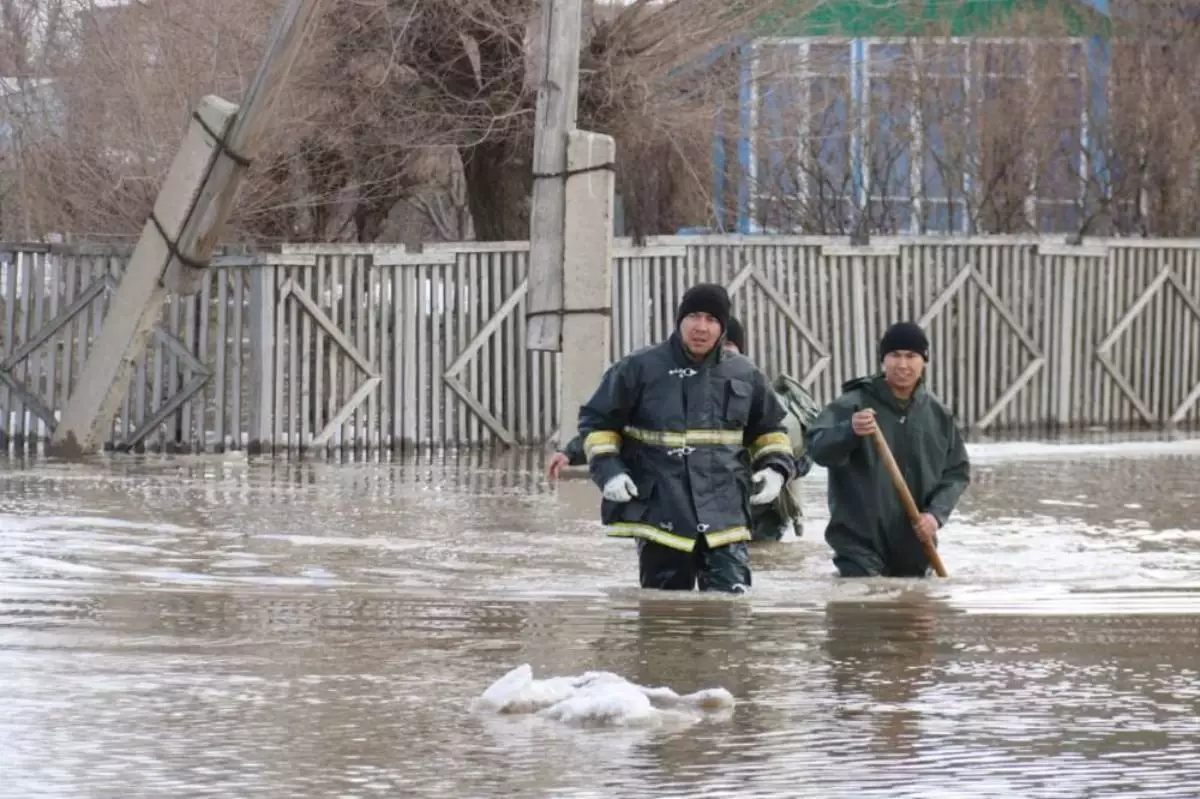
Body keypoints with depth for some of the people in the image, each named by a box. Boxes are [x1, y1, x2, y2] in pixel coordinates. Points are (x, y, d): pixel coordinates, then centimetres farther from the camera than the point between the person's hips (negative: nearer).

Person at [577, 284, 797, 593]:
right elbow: (598, 421, 7)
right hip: (660, 513, -1)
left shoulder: (744, 375, 8)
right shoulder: (640, 368, -1)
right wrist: (608, 469, -8)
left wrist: (775, 468, 3)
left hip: (724, 514, 1)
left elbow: (769, 428, 22)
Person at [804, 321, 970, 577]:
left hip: (915, 546, 5)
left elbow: (957, 471, 10)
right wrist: (850, 431, -43)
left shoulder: (938, 415, 7)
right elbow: (818, 448, -21)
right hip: (860, 541, -5)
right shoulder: (854, 404, -8)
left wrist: (936, 513, -8)